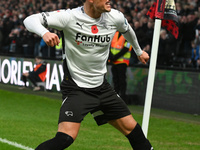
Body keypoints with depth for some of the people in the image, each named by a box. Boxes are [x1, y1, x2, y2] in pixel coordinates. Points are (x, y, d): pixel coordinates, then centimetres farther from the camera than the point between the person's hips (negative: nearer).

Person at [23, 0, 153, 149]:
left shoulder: (115, 17, -3)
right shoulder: (70, 17, -18)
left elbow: (127, 30, 21)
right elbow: (30, 20, -21)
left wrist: (139, 51, 38)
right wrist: (44, 32, -43)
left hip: (102, 86, 6)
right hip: (75, 88, -5)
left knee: (131, 128, 8)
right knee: (66, 137, -22)